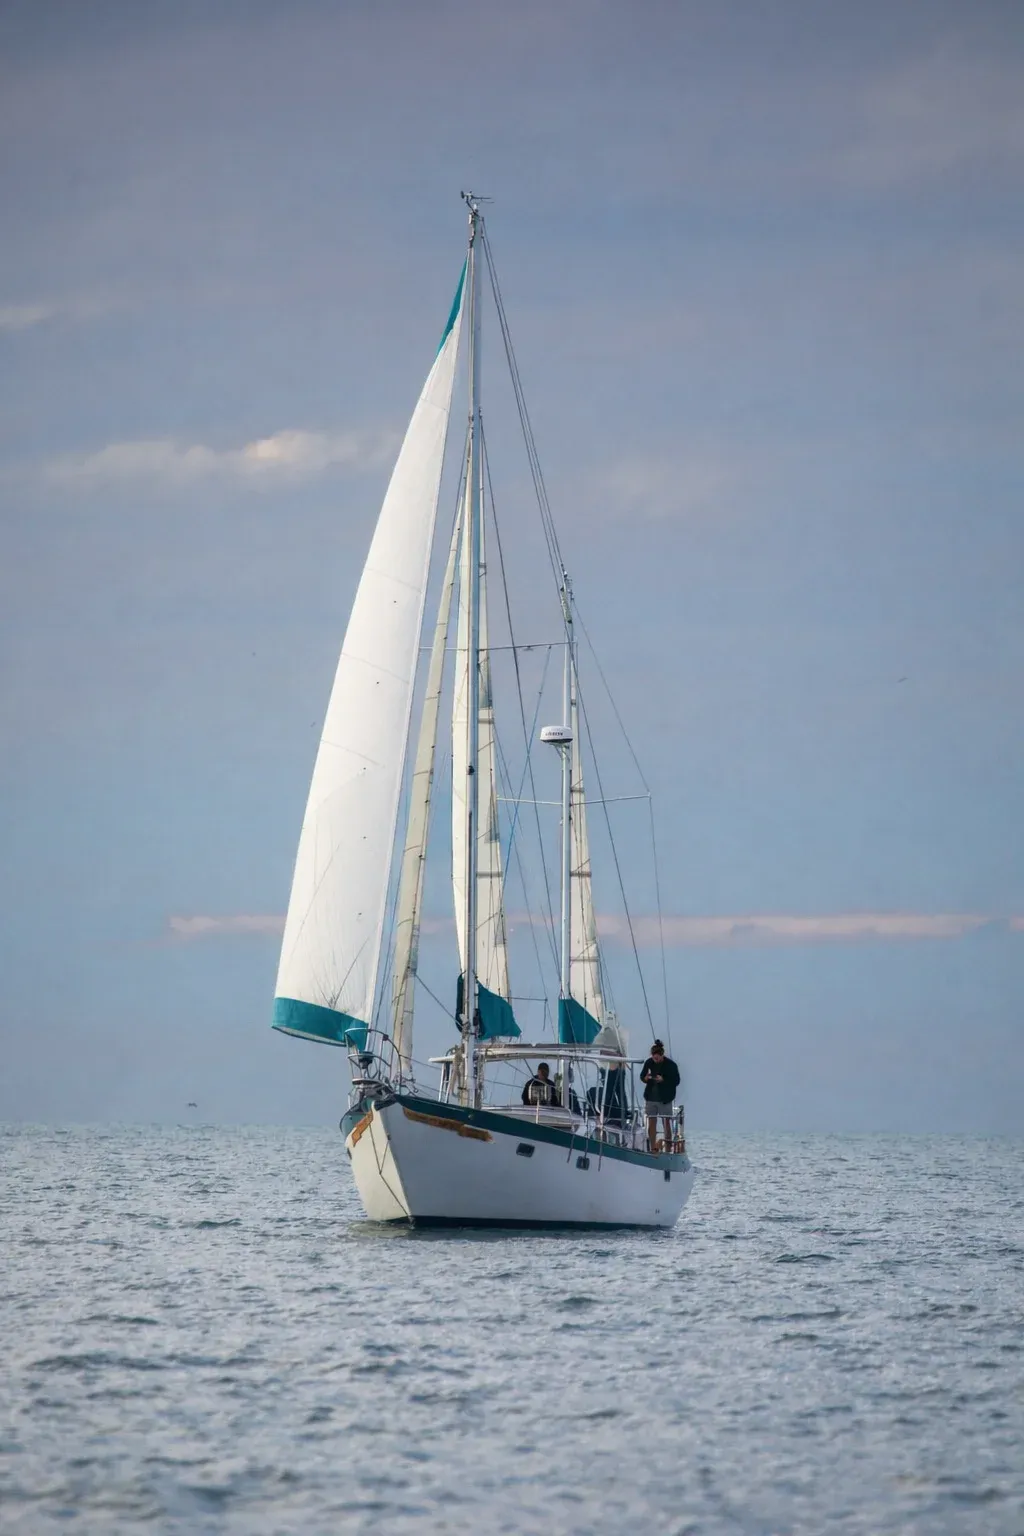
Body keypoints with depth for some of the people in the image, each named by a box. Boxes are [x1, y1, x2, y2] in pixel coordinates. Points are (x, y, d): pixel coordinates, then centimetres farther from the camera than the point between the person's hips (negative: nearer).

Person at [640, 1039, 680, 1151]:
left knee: (666, 1122, 0)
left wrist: (663, 1080, -23)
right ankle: (653, 1148, 9)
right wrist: (645, 1078, -13)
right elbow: (642, 1076, 11)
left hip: (665, 1099, -3)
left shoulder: (670, 1065, -9)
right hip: (651, 1098, 3)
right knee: (651, 1123, 4)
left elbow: (676, 1081, -8)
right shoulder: (649, 1062, 0)